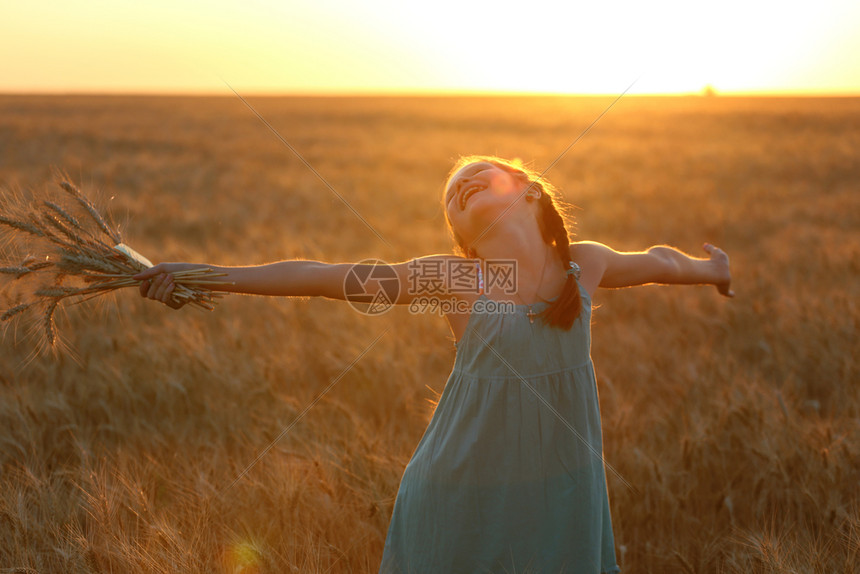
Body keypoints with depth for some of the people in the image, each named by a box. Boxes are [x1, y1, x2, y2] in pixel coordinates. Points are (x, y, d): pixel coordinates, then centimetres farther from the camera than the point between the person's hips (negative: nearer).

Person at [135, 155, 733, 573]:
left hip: (566, 486, 3)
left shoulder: (585, 264, 1)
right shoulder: (451, 278, -8)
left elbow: (654, 261, 22)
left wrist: (707, 267, 42)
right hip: (467, 491, -3)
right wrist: (209, 275, -9)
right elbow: (322, 276, -8)